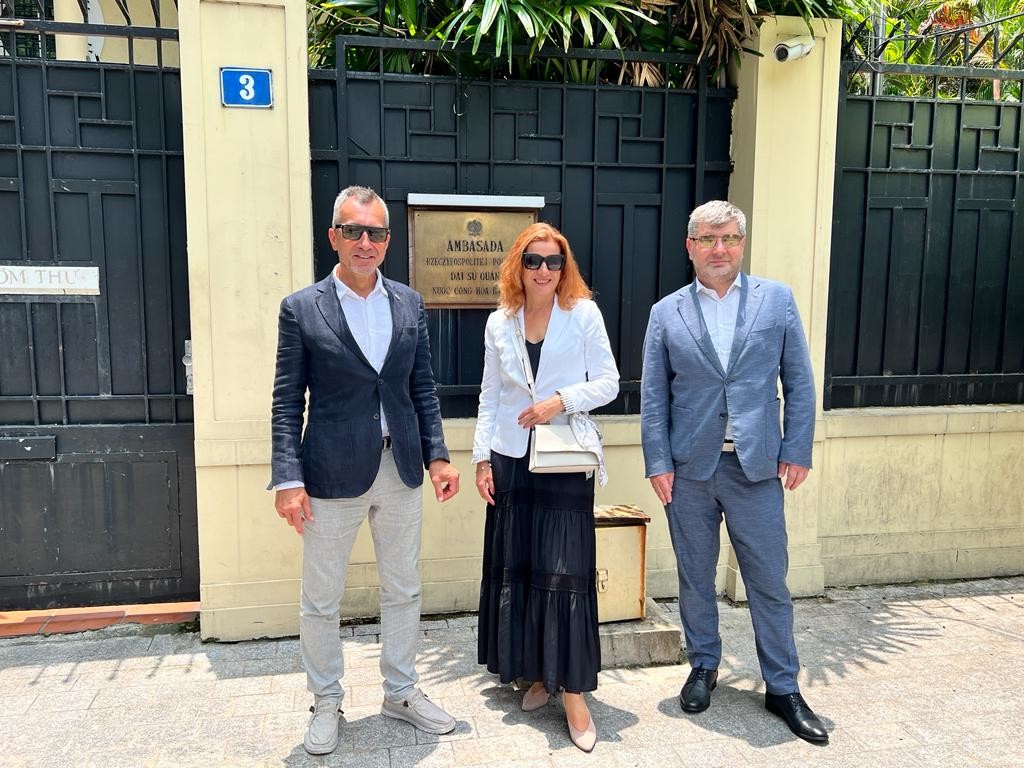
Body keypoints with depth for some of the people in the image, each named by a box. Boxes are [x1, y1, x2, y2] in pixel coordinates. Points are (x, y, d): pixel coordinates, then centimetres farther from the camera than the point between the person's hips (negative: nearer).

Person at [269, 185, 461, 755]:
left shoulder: (410, 304, 5)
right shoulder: (301, 309, -5)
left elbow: (423, 388, 8)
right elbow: (288, 403, -5)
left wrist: (437, 455, 2)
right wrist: (288, 479, -12)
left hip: (401, 471, 3)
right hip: (333, 474, -3)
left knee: (403, 591, 16)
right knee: (321, 601, 10)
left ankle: (402, 692, 36)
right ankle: (327, 703, 33)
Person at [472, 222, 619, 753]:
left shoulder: (583, 313, -2)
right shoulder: (499, 323, 7)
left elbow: (609, 383, -2)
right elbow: (490, 396, 9)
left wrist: (561, 400, -17)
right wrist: (481, 456, 4)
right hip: (511, 461, 4)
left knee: (564, 573, -4)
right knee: (514, 569, 8)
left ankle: (573, 692, 8)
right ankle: (537, 674, 26)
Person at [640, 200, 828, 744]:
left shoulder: (777, 300, 3)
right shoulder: (667, 312, 3)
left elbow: (799, 383, 4)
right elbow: (652, 396, 2)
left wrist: (797, 450, -2)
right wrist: (658, 463, -3)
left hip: (756, 467, 0)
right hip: (688, 468, 1)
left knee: (769, 580, 8)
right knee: (695, 576, 13)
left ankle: (782, 688, 25)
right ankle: (703, 667, 34)